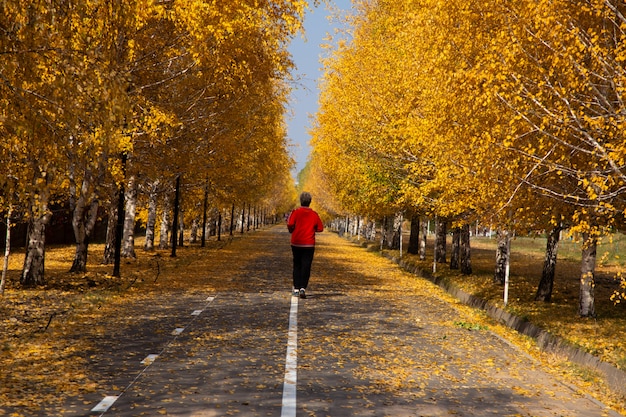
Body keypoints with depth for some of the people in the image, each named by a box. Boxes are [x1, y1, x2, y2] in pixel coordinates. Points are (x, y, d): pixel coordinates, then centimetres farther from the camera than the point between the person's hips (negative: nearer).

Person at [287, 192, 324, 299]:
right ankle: (303, 288, -14)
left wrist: (291, 230, 8)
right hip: (309, 244, 0)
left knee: (297, 266, 12)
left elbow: (290, 225, -14)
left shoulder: (296, 212, -4)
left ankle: (296, 289, 11)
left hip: (296, 243, 0)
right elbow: (320, 228, 2)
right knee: (306, 267, 0)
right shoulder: (314, 214, 0)